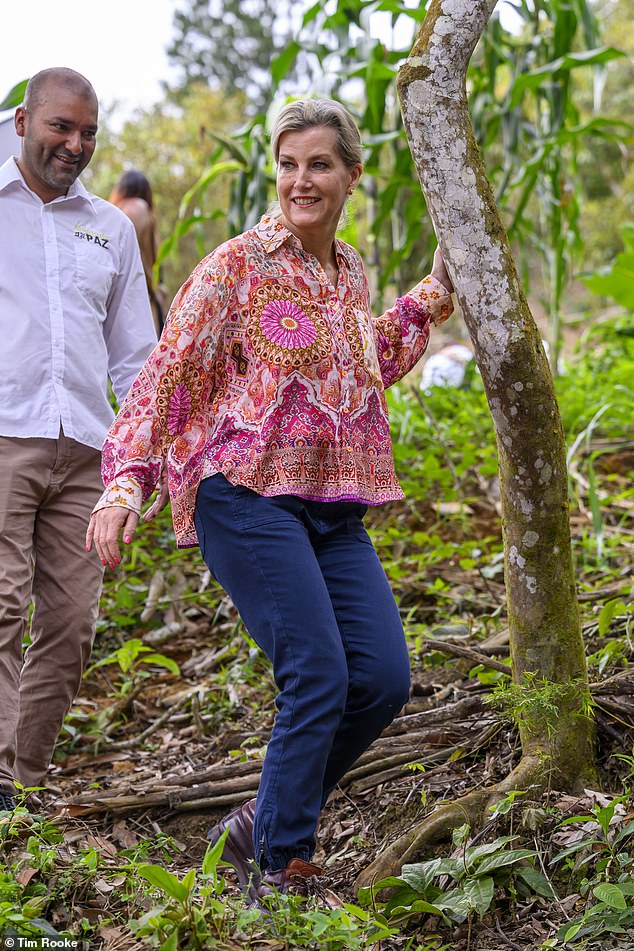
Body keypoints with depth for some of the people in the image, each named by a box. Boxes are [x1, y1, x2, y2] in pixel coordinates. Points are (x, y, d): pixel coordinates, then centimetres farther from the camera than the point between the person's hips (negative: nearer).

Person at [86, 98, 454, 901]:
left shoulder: (348, 271, 15)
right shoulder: (238, 264, -5)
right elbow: (165, 372, -9)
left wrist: (434, 292, 26)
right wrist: (125, 480, -21)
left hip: (332, 507, 7)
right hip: (248, 496, -7)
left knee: (384, 678, -2)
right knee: (318, 678, -14)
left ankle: (262, 825, 16)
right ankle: (276, 867, 3)